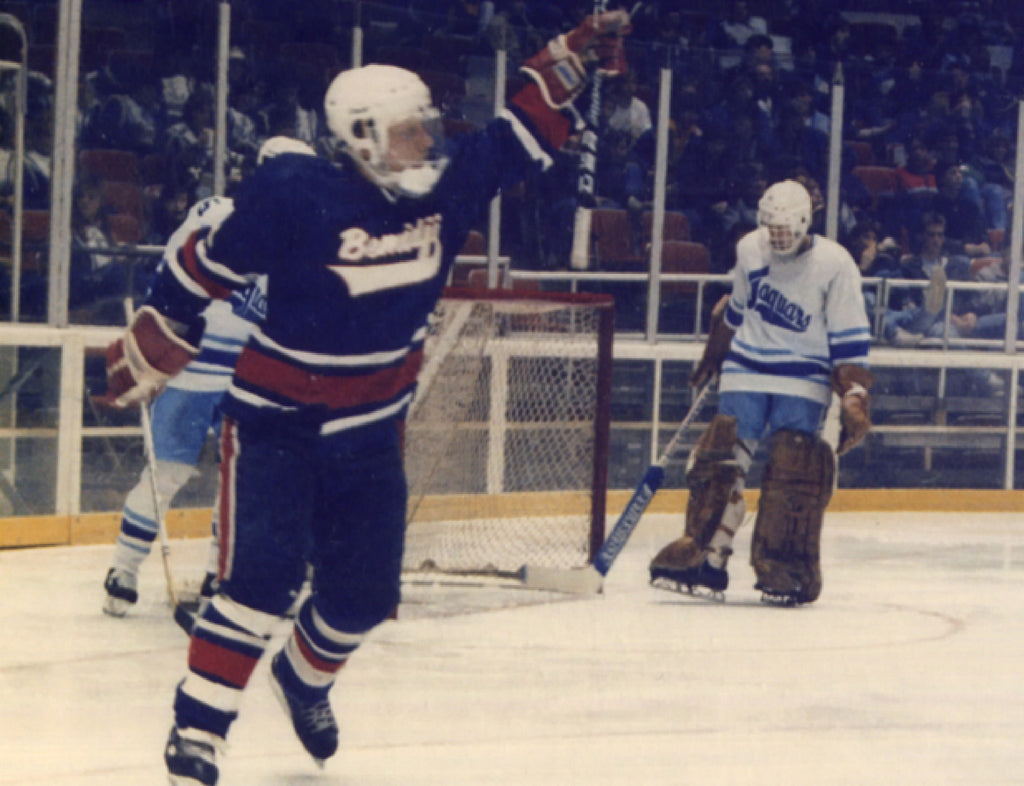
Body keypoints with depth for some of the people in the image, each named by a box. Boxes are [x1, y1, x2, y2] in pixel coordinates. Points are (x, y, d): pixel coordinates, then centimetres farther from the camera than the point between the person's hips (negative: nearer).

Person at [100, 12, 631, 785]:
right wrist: (150, 345, -6)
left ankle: (306, 677, 40)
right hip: (277, 424, -6)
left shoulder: (449, 186, -6)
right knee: (262, 576, -18)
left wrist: (574, 56, -8)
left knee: (366, 590, 10)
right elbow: (205, 268, -12)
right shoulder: (296, 196, -21)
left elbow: (521, 133, 2)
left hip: (371, 431, 6)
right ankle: (197, 724, -12)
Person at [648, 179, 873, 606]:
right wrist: (712, 356, 27)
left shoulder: (835, 264, -13)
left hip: (802, 381, -3)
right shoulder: (749, 249, 0)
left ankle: (786, 564, -6)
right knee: (719, 457, -6)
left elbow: (850, 341, -10)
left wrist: (854, 400, -16)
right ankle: (704, 552, -1)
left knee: (793, 470, -12)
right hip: (746, 370, 3)